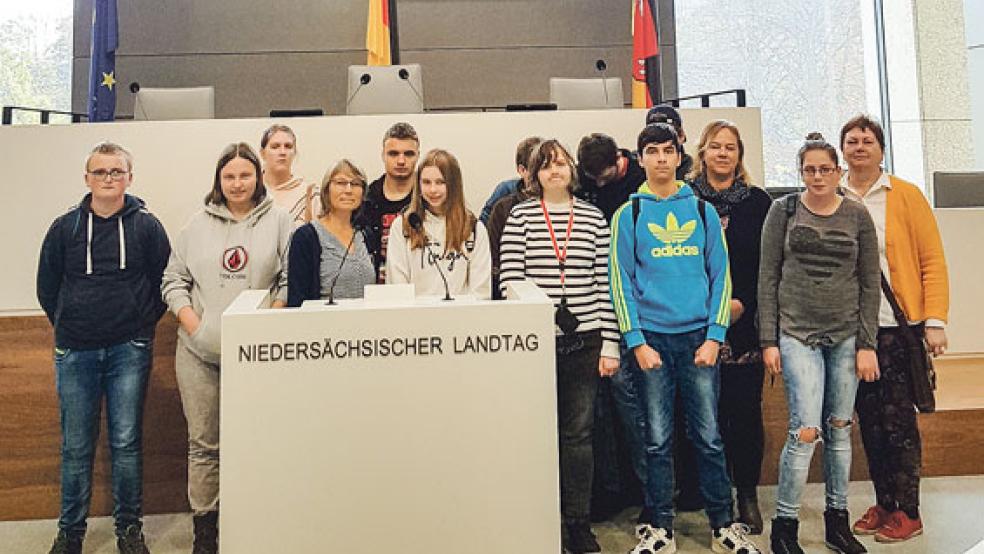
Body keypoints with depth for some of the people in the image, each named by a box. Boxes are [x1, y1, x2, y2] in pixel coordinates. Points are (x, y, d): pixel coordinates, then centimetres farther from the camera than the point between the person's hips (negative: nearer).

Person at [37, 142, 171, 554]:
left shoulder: (146, 226, 0)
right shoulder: (65, 227, 4)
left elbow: (166, 280, 6)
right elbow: (47, 287, 12)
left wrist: (144, 323, 5)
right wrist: (68, 325, 10)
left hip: (130, 350, -1)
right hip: (75, 352, 2)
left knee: (126, 443, 4)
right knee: (75, 446, 8)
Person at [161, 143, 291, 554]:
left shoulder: (279, 222, 3)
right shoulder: (198, 224, 10)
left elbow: (290, 281, -1)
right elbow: (174, 280, 11)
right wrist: (193, 324, -3)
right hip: (200, 352, 2)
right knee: (203, 442, 9)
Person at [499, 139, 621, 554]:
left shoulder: (593, 217, 7)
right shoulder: (520, 216, 3)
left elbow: (605, 283, 4)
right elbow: (510, 281, -2)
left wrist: (610, 344, 0)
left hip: (584, 342, 1)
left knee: (579, 433, 8)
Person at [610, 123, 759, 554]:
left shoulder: (703, 210, 9)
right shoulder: (628, 214, 5)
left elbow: (720, 274, 6)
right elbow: (621, 281, 1)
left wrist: (715, 336, -3)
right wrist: (636, 342, -7)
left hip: (698, 337, 1)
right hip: (651, 337, -1)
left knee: (708, 437, 5)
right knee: (658, 440, 5)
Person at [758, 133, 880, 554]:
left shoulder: (857, 216, 5)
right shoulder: (783, 210, 1)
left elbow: (870, 283, 6)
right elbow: (767, 277, -1)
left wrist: (867, 344, 0)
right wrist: (769, 340, -5)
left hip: (846, 336, 3)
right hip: (797, 333, -2)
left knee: (840, 428, 9)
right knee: (805, 430, -9)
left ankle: (837, 520, 24)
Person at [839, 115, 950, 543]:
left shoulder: (907, 196, 0)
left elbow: (932, 260, -3)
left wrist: (935, 320, -9)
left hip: (897, 327, -3)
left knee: (897, 419, 1)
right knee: (869, 419, 10)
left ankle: (908, 513, 14)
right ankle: (883, 504, 23)